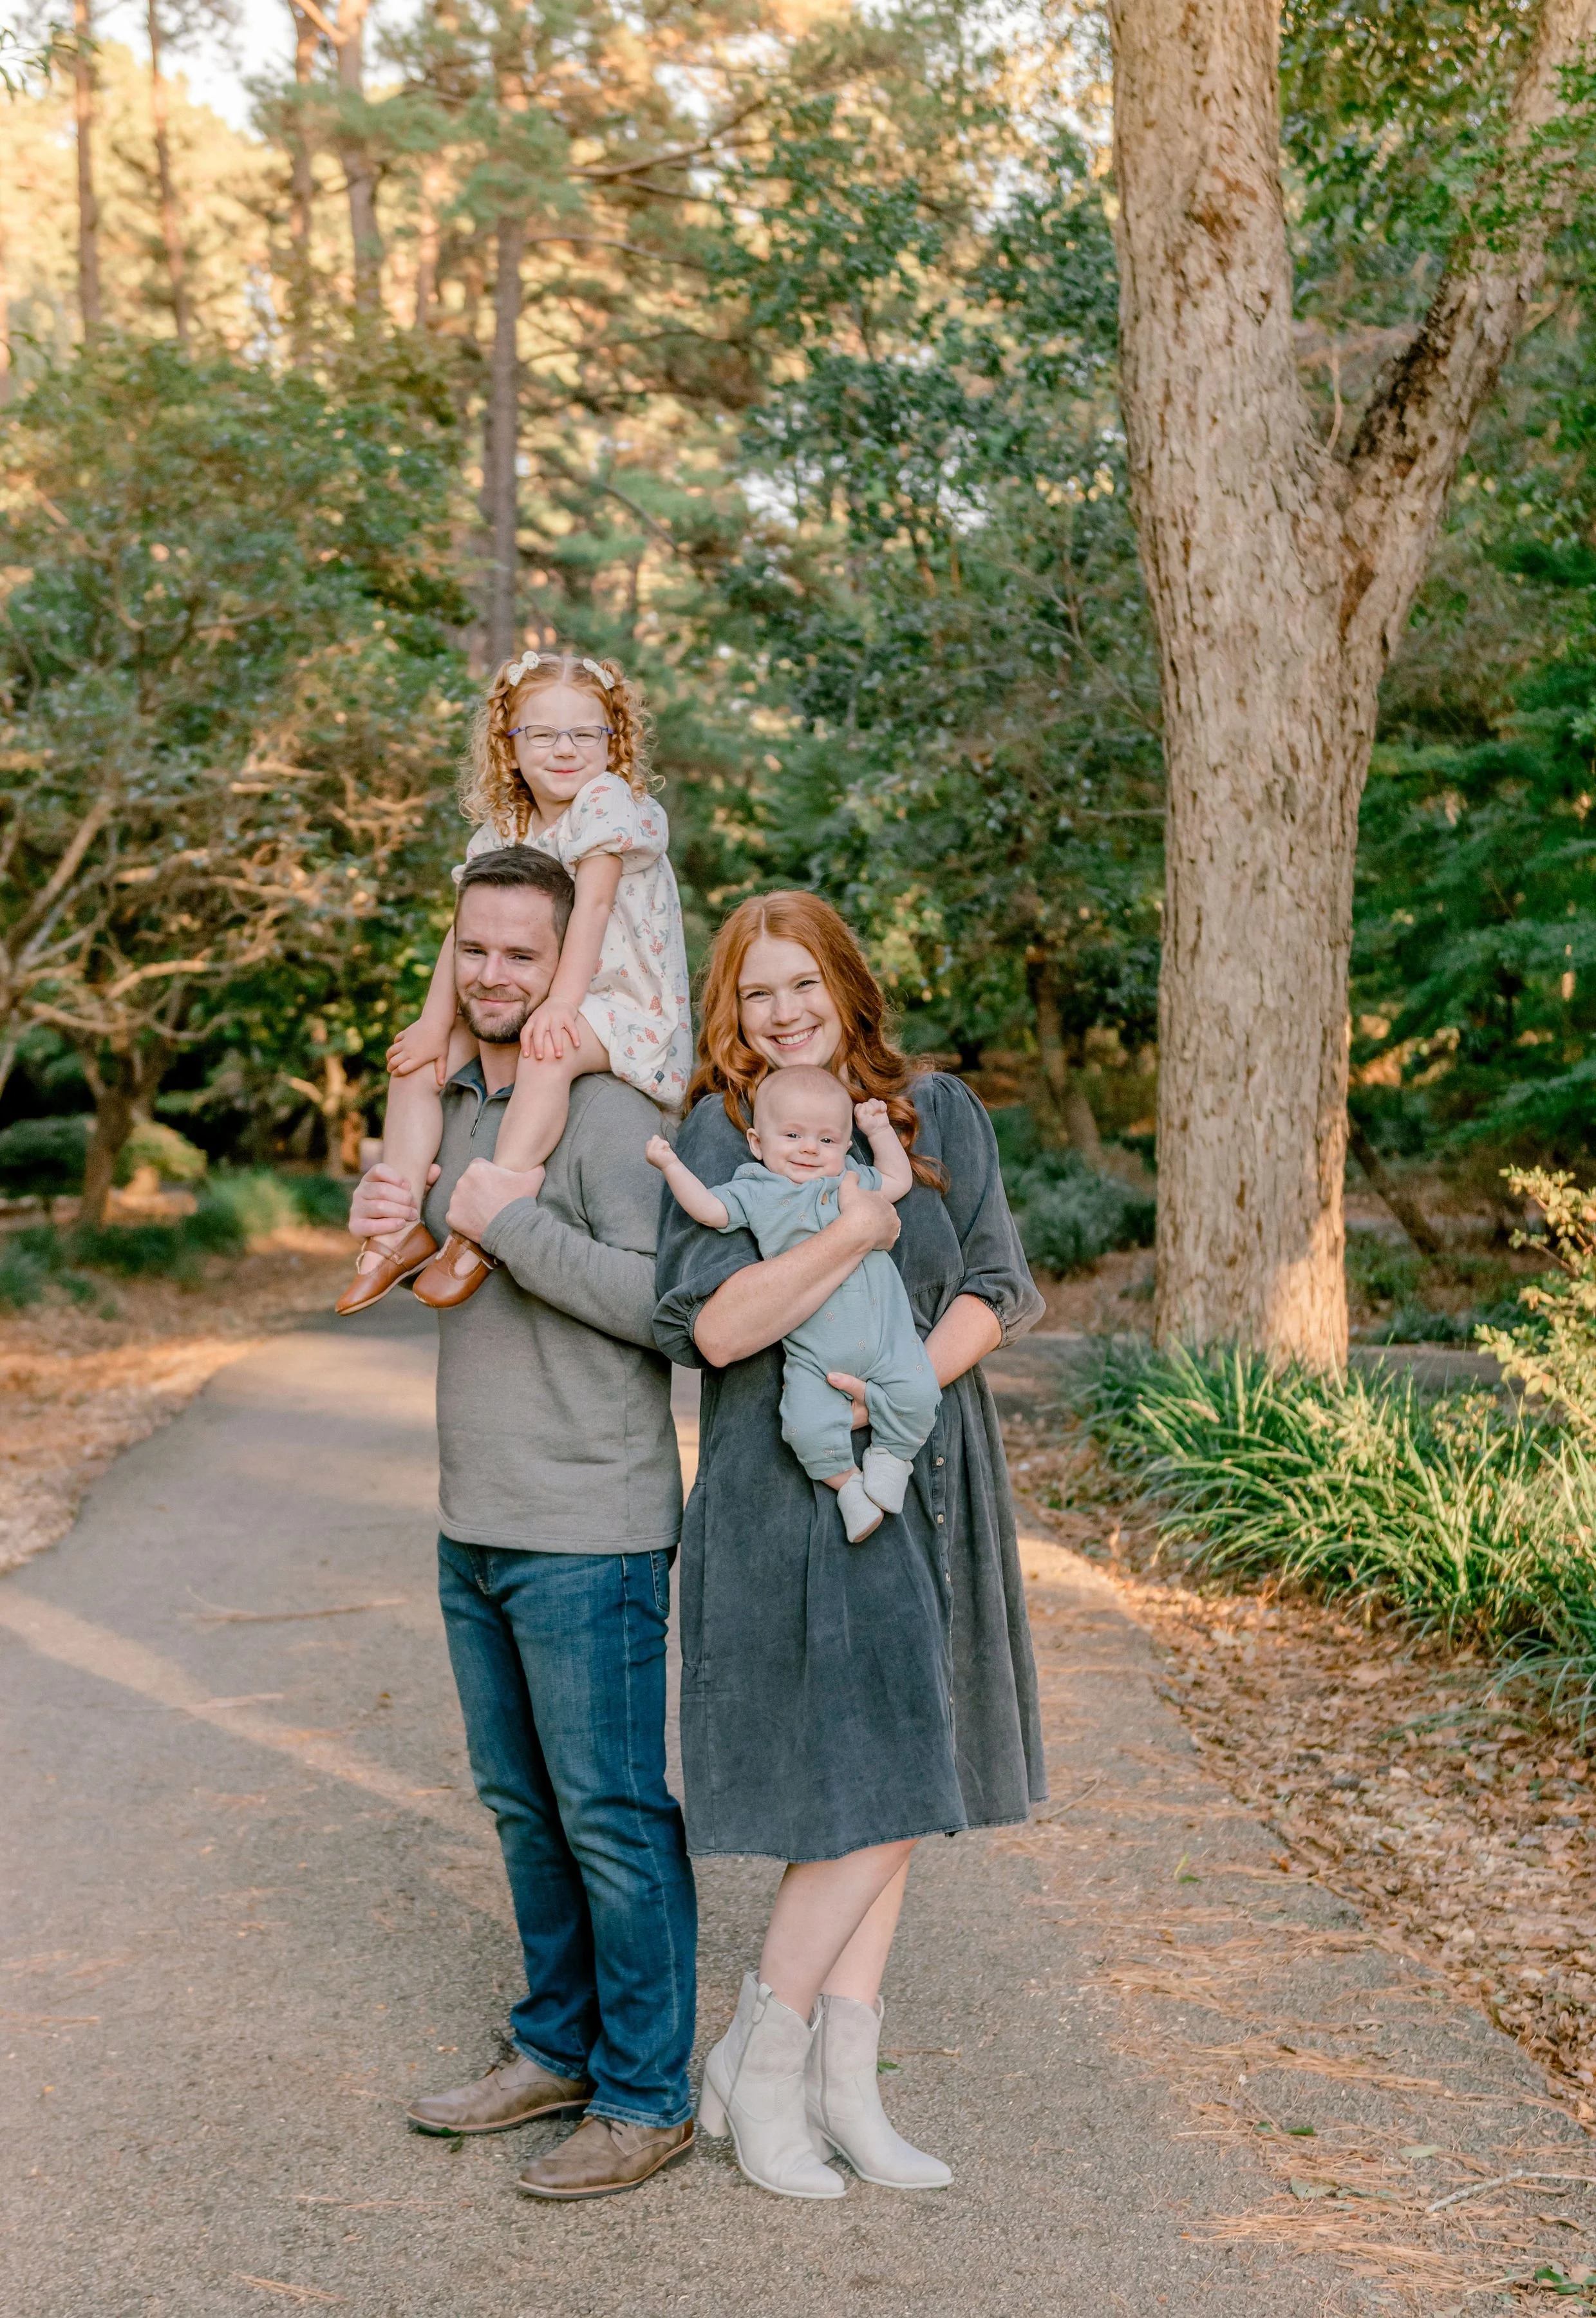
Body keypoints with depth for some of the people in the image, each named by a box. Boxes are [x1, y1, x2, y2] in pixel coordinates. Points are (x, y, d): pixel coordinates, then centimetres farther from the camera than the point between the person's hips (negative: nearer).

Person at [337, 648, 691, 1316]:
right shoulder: (500, 833, 9)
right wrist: (437, 1020, -7)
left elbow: (593, 903, -20)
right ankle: (402, 1226, -6)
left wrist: (561, 1003, -28)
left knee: (547, 1053, -38)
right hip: (530, 1007, 8)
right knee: (418, 1060, -3)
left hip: (624, 1005, -8)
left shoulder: (608, 802, -10)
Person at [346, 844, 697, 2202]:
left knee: (612, 1815, 0)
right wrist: (391, 1223, 2)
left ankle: (646, 2096, 12)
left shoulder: (608, 1113, -14)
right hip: (476, 1526, 9)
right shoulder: (454, 1100, 12)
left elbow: (661, 1301, -23)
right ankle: (559, 2046, 32)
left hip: (589, 1537, -8)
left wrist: (508, 1219, -23)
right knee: (522, 1801, 18)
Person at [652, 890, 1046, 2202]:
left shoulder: (939, 1114, 8)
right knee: (862, 1789, -9)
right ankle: (757, 2070, 9)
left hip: (926, 1484, 5)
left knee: (897, 1790, 8)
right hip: (787, 1494, -5)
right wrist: (857, 1232, -18)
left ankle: (843, 2080, 18)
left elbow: (995, 1289, 4)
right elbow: (717, 1325, -16)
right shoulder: (720, 1135, -4)